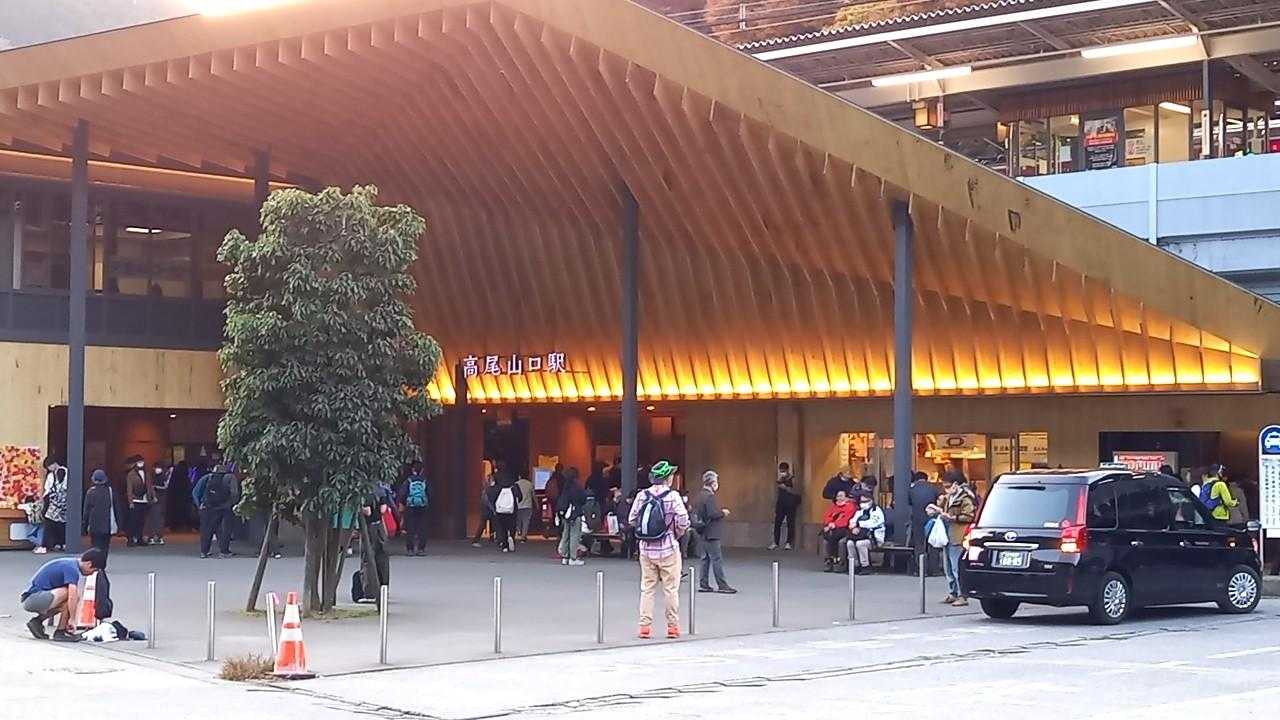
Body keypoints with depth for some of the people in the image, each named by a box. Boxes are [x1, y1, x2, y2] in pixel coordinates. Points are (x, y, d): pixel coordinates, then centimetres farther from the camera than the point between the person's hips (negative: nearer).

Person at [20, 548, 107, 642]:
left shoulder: (70, 563, 14)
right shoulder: (72, 568, -16)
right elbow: (72, 597, -26)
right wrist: (72, 619, -15)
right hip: (33, 598, -10)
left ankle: (37, 621, 11)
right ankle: (60, 632, -11)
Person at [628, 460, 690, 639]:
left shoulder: (642, 495, -1)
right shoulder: (672, 496, -11)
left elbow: (632, 520, 1)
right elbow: (683, 522, -14)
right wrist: (678, 534, 6)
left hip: (646, 549, 3)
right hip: (667, 549, -3)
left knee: (647, 588, 9)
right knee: (671, 588, 7)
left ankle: (645, 626, 7)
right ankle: (672, 626, 12)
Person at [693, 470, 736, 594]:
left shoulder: (701, 496, 13)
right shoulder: (710, 496, -16)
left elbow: (695, 513, 18)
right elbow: (713, 513, -24)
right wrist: (723, 513, -6)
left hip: (703, 533, 10)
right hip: (711, 533, -10)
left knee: (706, 558, 13)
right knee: (717, 559, -6)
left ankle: (704, 585, 14)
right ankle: (722, 585, -5)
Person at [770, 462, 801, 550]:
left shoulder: (792, 479, -3)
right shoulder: (778, 481, 11)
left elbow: (796, 492, -11)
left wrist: (786, 488, -19)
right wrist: (775, 508, 14)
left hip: (791, 505, -4)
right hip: (781, 505, 4)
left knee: (790, 524, -3)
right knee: (777, 523, -2)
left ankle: (789, 543, 3)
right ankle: (775, 543, 2)